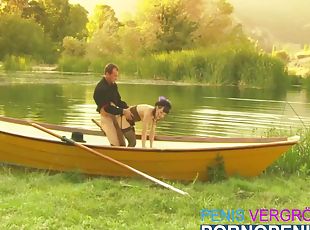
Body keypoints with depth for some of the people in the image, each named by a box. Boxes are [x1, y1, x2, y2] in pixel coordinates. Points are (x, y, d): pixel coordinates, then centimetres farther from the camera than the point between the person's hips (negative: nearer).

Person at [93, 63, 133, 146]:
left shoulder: (113, 85, 5)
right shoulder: (100, 89, -21)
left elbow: (118, 101, 11)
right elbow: (107, 108, -24)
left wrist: (127, 109, -6)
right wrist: (123, 112, -23)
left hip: (115, 116, 8)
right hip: (106, 117, -8)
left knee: (122, 144, 10)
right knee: (116, 145, -9)